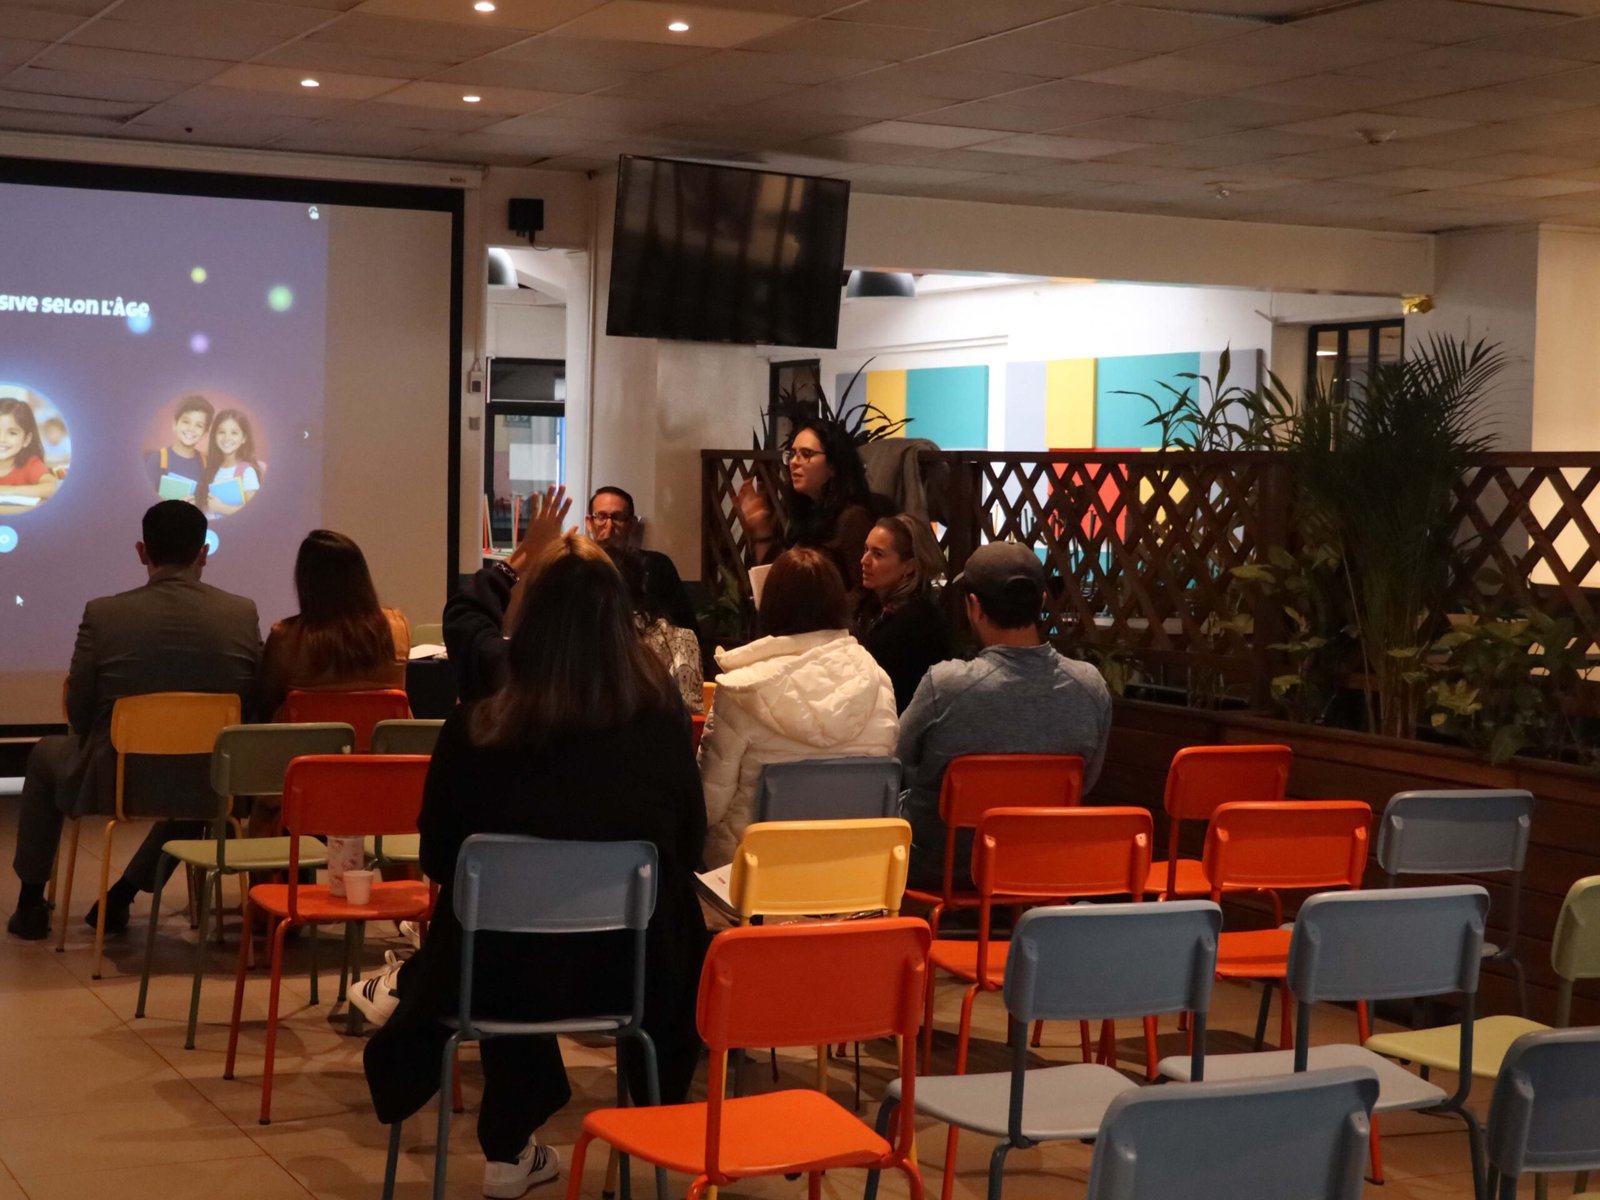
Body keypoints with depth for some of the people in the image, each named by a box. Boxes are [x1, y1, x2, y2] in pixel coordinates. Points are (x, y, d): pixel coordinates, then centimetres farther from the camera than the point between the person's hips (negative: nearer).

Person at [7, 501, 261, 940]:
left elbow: (79, 715, -3)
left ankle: (31, 903, 39)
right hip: (208, 787, 2)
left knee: (45, 754, 32)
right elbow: (252, 707, 1)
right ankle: (122, 896, 39)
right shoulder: (242, 614, -9)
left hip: (114, 781, -1)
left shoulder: (103, 614, -13)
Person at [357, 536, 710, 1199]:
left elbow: (438, 858, 0)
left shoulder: (475, 729, -14)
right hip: (634, 971, 1)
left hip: (502, 971, 0)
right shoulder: (662, 720, -12)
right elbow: (688, 843, 1)